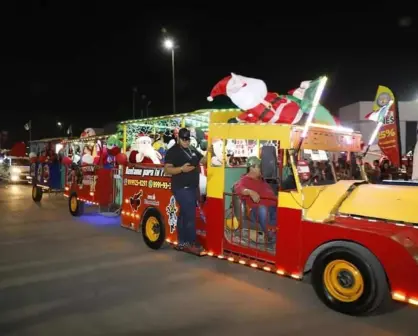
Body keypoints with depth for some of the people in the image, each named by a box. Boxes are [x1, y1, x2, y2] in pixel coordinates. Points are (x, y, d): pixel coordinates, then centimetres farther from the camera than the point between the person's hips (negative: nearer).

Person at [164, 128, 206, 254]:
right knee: (190, 216, -9)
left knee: (184, 215, 12)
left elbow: (203, 160, 14)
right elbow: (167, 169, -15)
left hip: (192, 187, 8)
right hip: (182, 188, -8)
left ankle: (182, 243, 19)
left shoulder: (193, 150, 15)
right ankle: (192, 244, -1)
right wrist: (182, 169, -29)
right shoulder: (173, 151, -8)